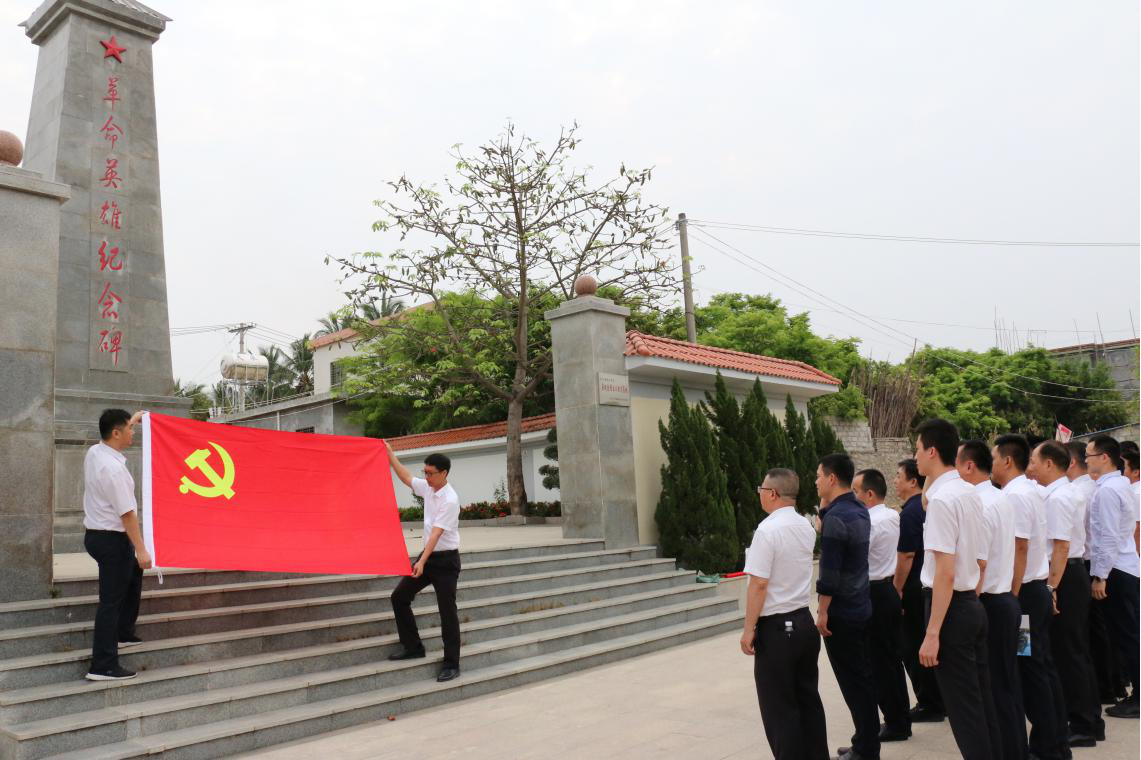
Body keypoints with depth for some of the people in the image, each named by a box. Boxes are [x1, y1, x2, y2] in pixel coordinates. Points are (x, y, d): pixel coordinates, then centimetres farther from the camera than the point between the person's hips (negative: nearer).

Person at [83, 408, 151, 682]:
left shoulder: (93, 452, 1)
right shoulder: (113, 467, -25)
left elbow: (112, 440, 30)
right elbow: (127, 513, -24)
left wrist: (132, 421, 39)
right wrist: (140, 550, -20)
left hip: (96, 533, 10)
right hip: (112, 539, -10)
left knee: (133, 577, 28)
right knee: (111, 601, -4)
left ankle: (122, 634, 38)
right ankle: (103, 666, 1)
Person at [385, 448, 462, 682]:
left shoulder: (450, 500, -21)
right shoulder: (428, 488, 3)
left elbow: (436, 533, -26)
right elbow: (406, 477, 18)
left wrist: (422, 562, -31)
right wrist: (390, 454, 15)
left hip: (445, 560, -8)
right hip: (428, 555, 8)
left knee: (447, 611, -4)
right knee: (399, 597, 8)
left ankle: (451, 664, 5)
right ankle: (412, 647, 21)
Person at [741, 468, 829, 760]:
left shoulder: (767, 530, -18)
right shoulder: (807, 527, 6)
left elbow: (759, 584, -19)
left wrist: (749, 630, -14)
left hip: (775, 627, -8)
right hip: (804, 621, 8)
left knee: (779, 708, 2)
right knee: (808, 698, 15)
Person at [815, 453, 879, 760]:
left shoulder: (836, 516, -19)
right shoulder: (860, 510, 8)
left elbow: (829, 571, -21)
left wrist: (823, 612, -15)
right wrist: (824, 514, 7)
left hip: (841, 611, -9)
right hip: (861, 606, 9)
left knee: (852, 680, 0)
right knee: (862, 676, 15)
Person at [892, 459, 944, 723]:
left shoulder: (910, 512, -18)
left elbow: (906, 556, -20)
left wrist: (897, 590, -13)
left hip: (916, 588, -9)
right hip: (932, 583, 9)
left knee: (914, 649, 1)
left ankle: (929, 705, 8)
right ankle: (939, 701, 25)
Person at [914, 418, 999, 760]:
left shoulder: (941, 499, -19)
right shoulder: (970, 493, 8)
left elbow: (945, 573, -22)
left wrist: (932, 633, -21)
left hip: (951, 606, -9)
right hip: (974, 604, 9)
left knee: (962, 705, 2)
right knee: (982, 699, 17)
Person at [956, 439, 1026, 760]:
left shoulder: (979, 506, -19)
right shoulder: (1002, 500, 11)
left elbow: (977, 565, -21)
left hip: (989, 603, -10)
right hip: (1007, 599, 10)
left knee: (993, 688, -1)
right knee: (1008, 683, 17)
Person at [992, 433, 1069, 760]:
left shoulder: (1014, 495, -17)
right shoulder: (1034, 491, 12)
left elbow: (1019, 549, -21)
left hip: (1023, 591, -9)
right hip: (1040, 588, 9)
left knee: (1032, 671, 0)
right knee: (1044, 666, 15)